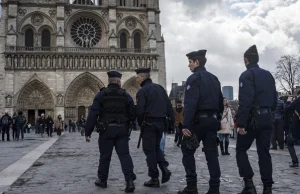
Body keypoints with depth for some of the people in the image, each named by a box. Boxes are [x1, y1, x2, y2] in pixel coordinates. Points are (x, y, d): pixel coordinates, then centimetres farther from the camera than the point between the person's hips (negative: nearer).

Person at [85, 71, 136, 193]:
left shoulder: (101, 95, -1)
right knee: (124, 155, 2)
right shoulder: (126, 95, 3)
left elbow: (93, 114, -8)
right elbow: (132, 114, 3)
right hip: (122, 130, 1)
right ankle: (130, 181, -10)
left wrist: (88, 132, -4)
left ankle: (102, 180, 25)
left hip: (107, 129, -1)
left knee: (105, 155, 11)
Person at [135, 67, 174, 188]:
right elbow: (169, 105, 9)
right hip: (161, 123, 7)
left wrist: (140, 124, 2)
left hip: (149, 123, -7)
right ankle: (164, 167, 4)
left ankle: (154, 179, 5)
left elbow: (139, 110, -13)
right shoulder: (160, 88, 11)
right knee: (156, 147, 22)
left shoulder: (142, 91, -9)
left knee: (149, 150, 2)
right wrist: (172, 120, 11)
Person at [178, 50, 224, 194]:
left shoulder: (194, 78, -10)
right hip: (212, 120, 7)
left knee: (187, 151, 4)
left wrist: (186, 125, -22)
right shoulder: (214, 79, 16)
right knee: (212, 154, 7)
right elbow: (220, 102, 18)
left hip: (198, 120, -7)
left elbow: (190, 104, -20)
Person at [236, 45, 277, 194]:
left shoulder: (247, 75, -9)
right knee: (264, 152, 9)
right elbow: (274, 100, 16)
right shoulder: (268, 75, 15)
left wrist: (241, 123, -19)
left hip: (253, 118, -7)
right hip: (267, 118, 7)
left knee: (241, 150, 5)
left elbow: (245, 101, -19)